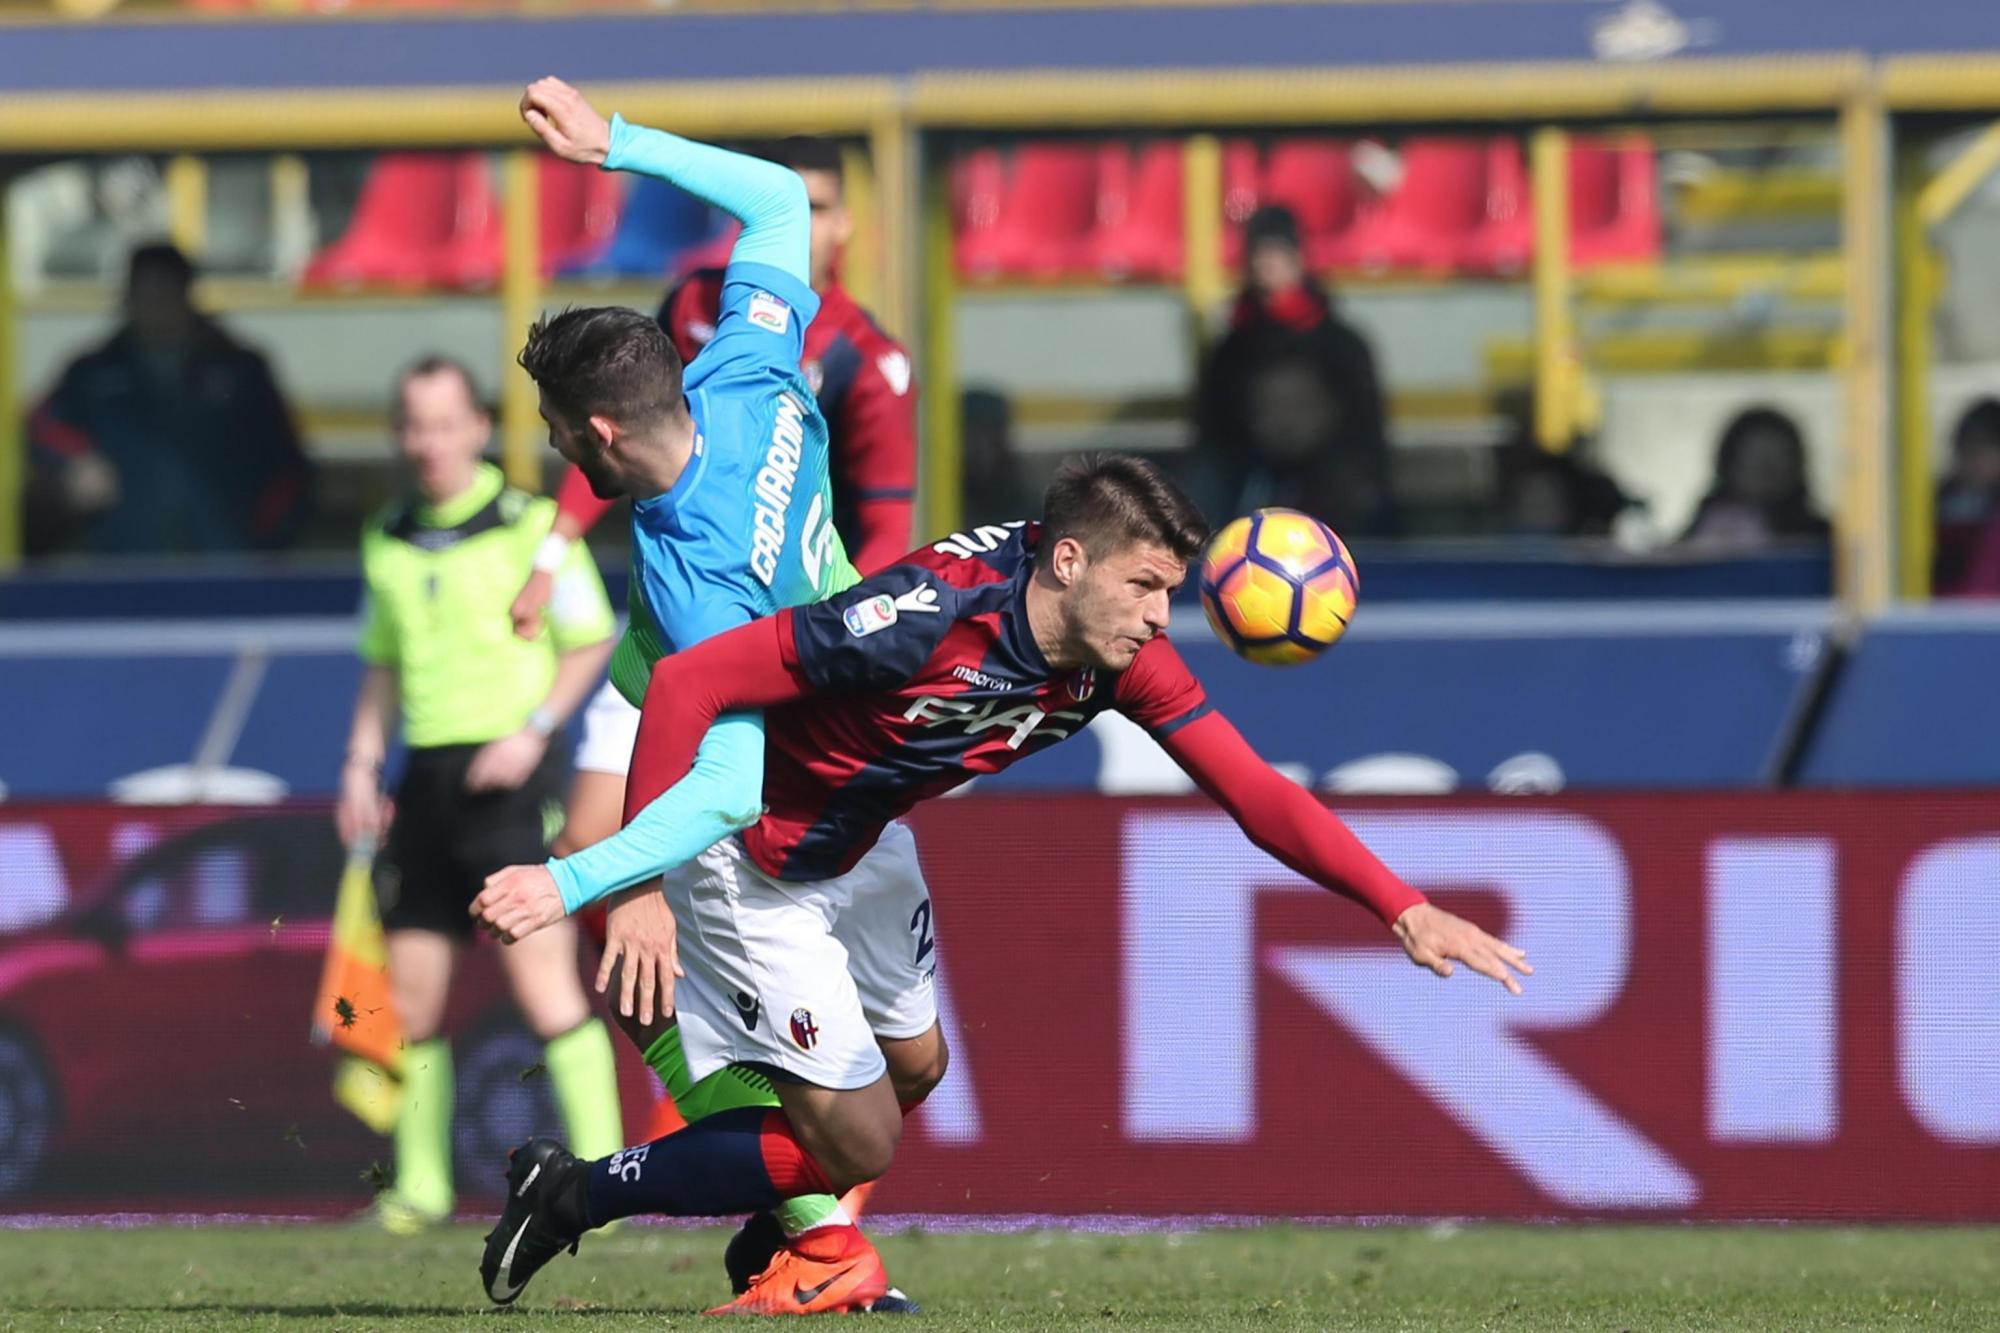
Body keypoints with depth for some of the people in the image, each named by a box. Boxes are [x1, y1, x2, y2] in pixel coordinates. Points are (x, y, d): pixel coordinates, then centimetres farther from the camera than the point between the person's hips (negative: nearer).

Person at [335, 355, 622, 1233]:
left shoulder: (530, 526, -5)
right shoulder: (388, 541, 13)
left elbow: (592, 642, -1)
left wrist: (532, 730, -12)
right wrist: (361, 763, 12)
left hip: (508, 775, -6)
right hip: (425, 779, 6)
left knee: (545, 986, -11)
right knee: (411, 990, 5)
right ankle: (421, 1185, 15)